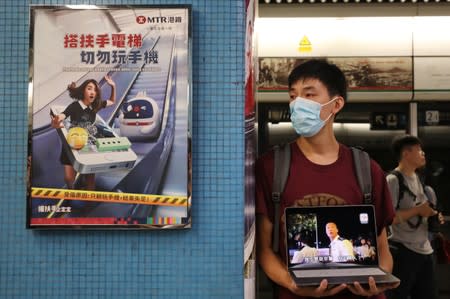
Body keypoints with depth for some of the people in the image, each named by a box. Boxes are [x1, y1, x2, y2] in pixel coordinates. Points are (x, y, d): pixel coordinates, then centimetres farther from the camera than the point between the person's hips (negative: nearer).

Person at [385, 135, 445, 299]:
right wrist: (417, 210, -17)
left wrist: (431, 215, 4)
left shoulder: (417, 179, 15)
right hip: (403, 251, -9)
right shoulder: (393, 180, -13)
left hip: (424, 250, 9)